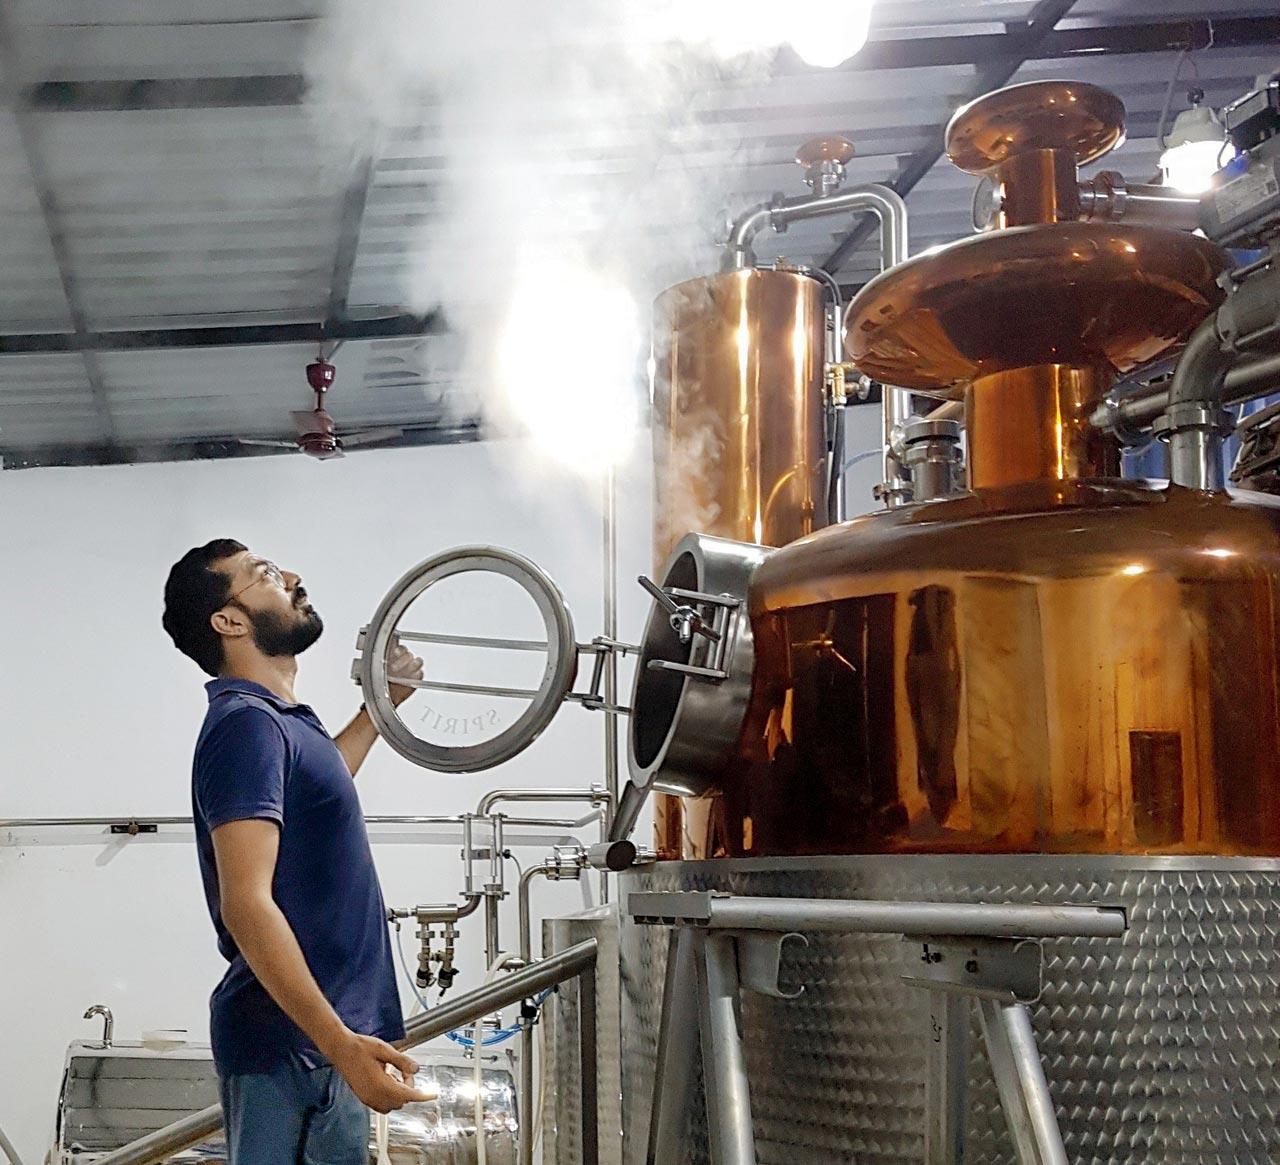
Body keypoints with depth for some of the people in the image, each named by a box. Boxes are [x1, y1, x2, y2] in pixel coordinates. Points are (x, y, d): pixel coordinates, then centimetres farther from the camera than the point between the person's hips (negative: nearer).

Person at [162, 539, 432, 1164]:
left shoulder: (278, 720, 13)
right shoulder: (246, 722, -17)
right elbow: (246, 903, -26)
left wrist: (381, 707, 37)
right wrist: (341, 1043, -30)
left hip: (323, 1040, 10)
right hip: (289, 1046, -10)